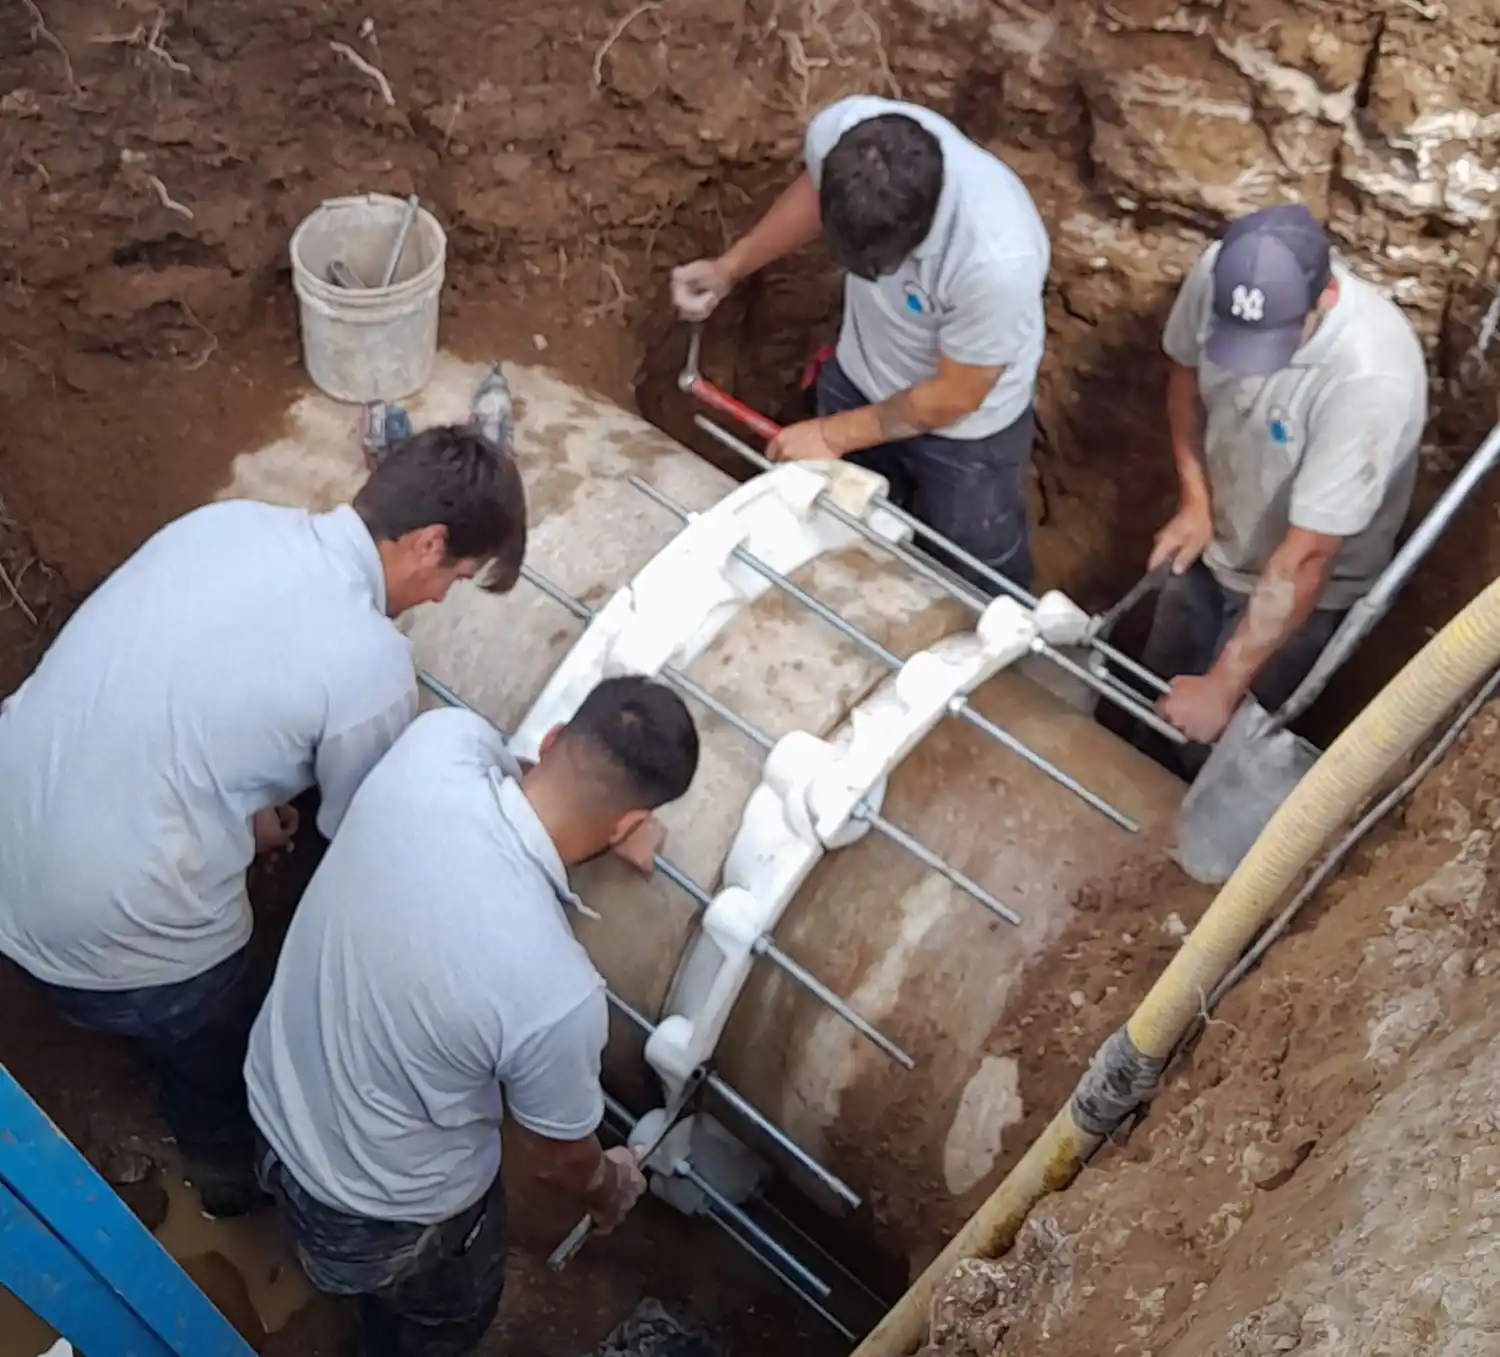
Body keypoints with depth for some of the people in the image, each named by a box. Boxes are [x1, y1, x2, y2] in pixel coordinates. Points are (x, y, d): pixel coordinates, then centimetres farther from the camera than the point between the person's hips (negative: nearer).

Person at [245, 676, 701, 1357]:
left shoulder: (439, 742, -29)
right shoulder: (557, 993, -39)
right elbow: (557, 1153, -15)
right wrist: (609, 1188, 7)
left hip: (275, 1100, 5)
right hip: (389, 1208, -5)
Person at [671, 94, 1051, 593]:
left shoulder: (997, 259, -43)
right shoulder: (839, 130, -30)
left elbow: (955, 395, -23)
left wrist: (836, 434, -15)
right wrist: (730, 266, -5)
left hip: (966, 431, -4)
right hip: (858, 380, 5)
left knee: (973, 581, 19)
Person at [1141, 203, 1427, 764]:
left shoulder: (1371, 377, -41)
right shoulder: (1219, 274, -26)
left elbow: (1305, 557, -35)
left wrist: (1223, 687, -30)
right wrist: (1194, 499, -11)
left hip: (1303, 587, -5)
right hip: (1215, 540, 5)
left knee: (1216, 747, 11)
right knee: (1156, 685, 25)